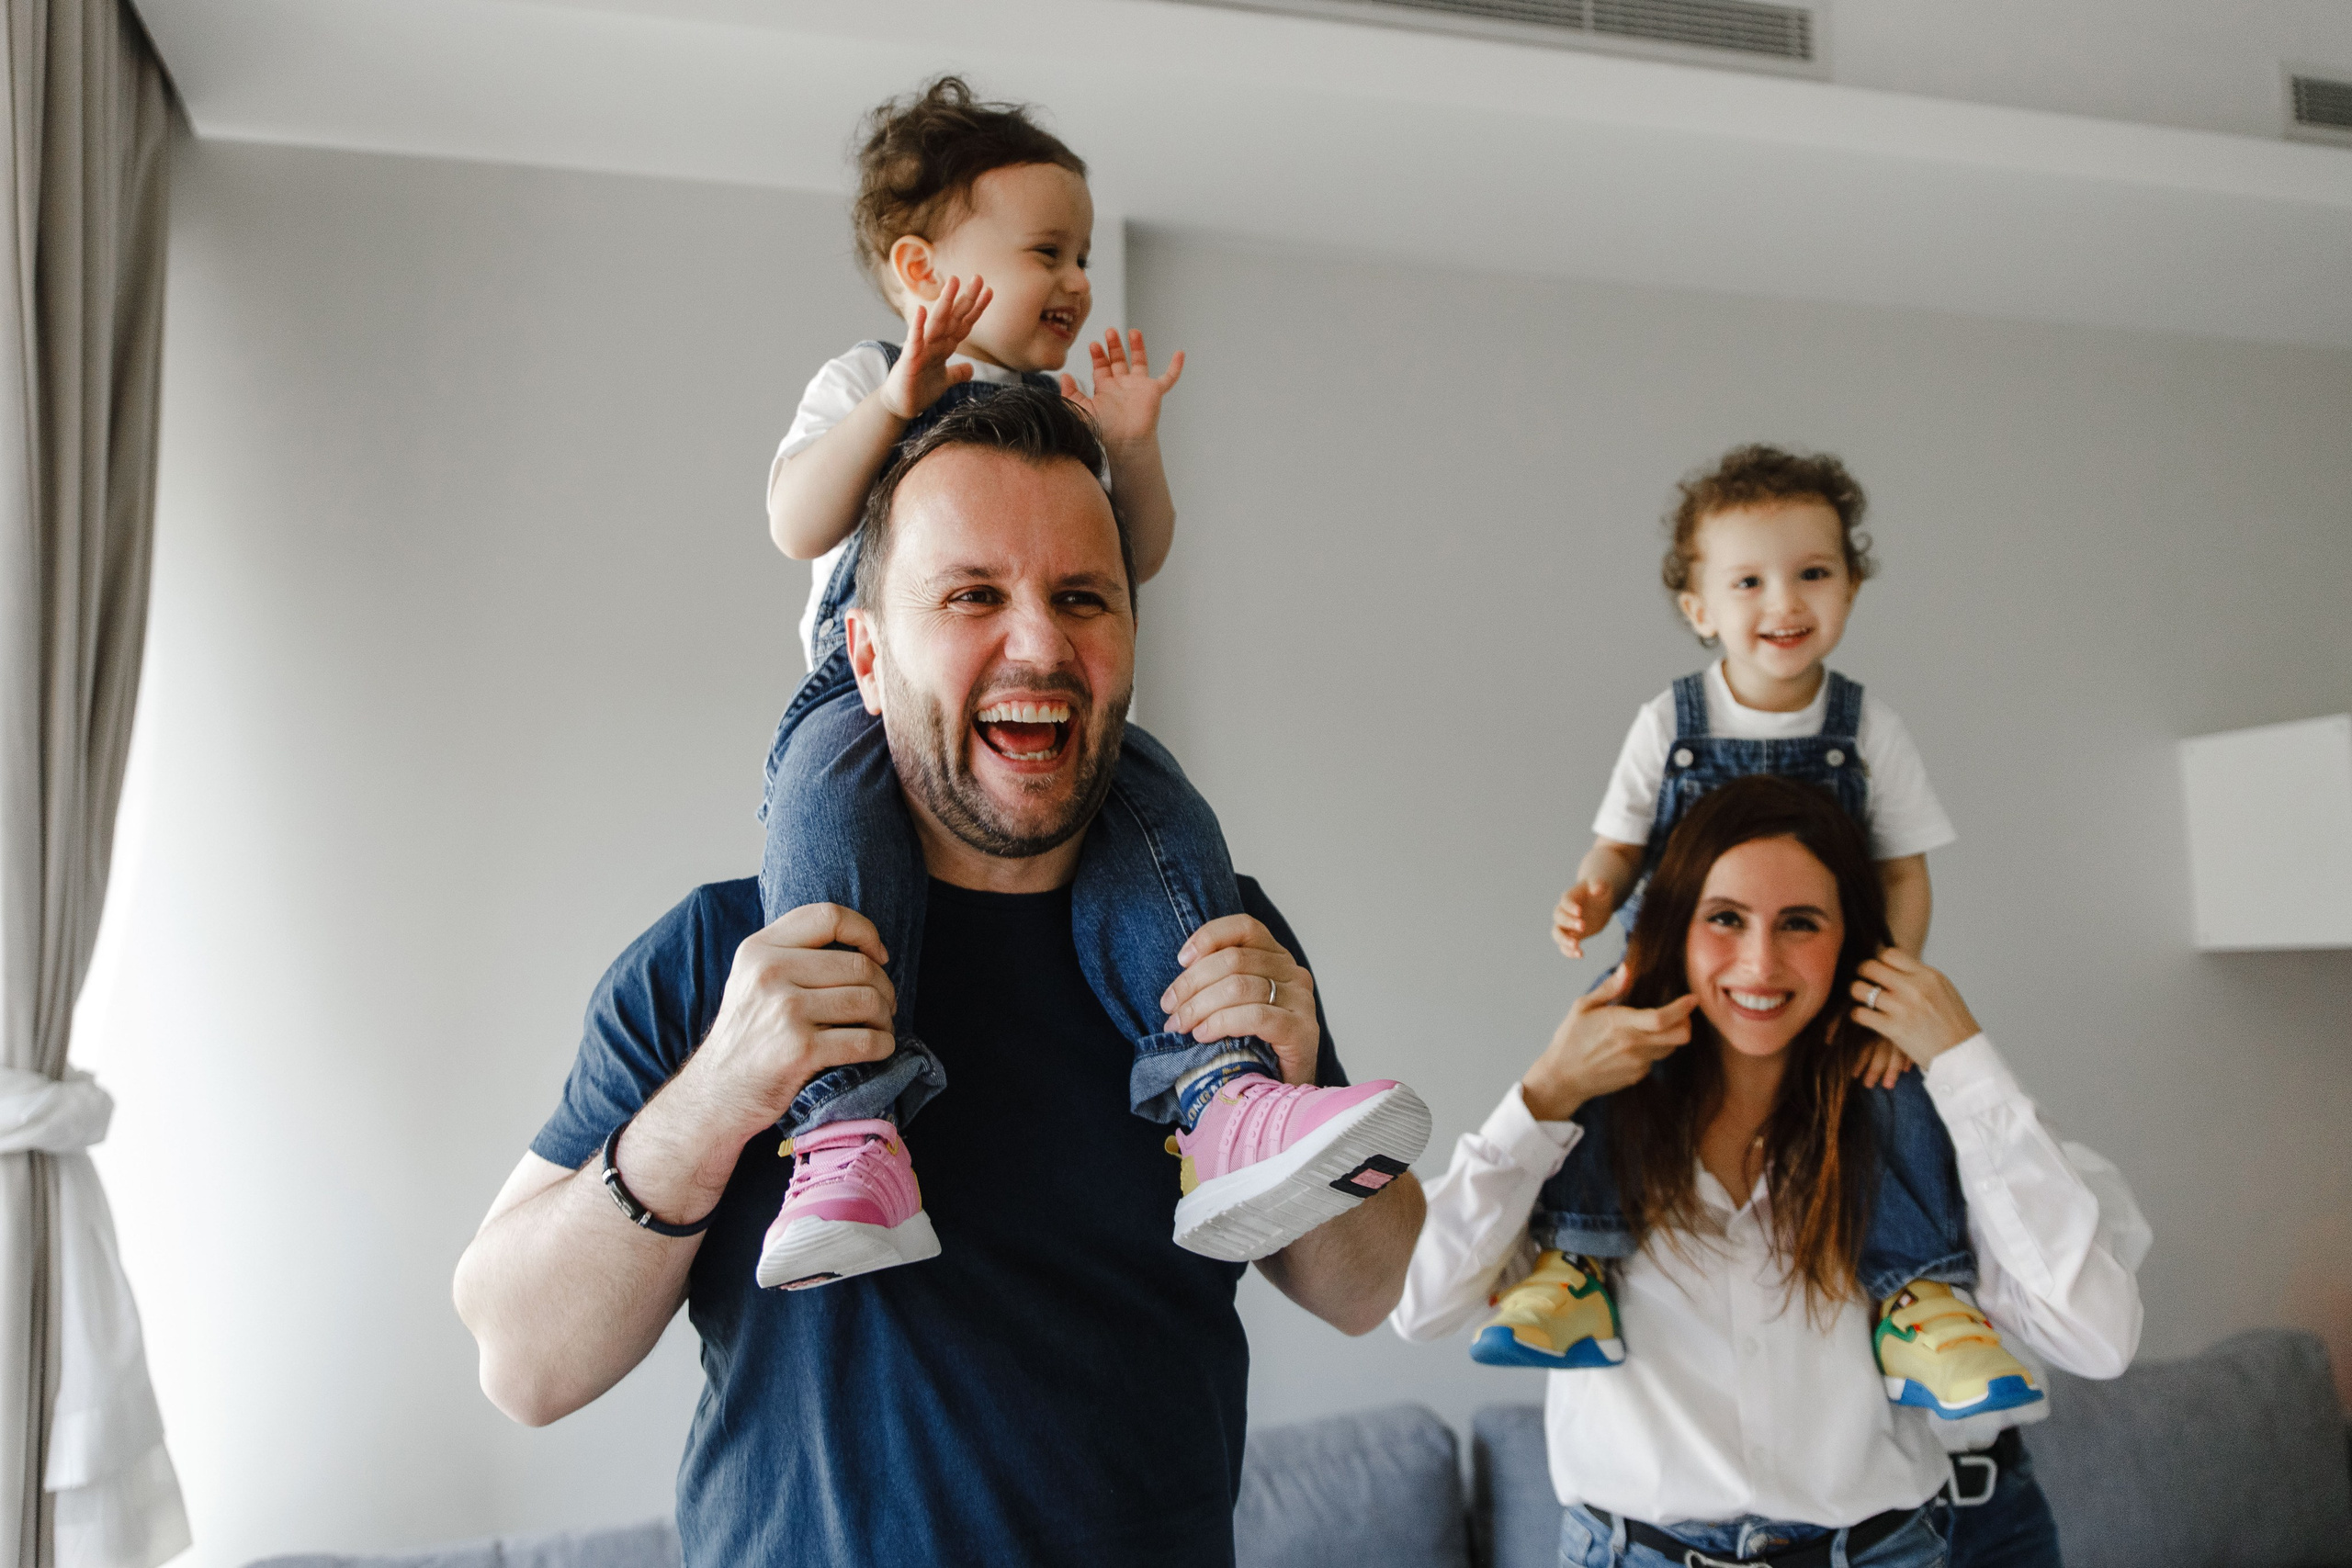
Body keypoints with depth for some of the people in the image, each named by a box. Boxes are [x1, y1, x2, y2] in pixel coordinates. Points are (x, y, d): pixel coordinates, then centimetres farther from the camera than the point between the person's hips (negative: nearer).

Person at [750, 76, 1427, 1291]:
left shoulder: (1071, 409, 26)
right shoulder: (865, 384, 14)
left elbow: (1136, 560, 22)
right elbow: (798, 525, -3)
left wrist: (1131, 449, 4)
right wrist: (896, 402, -15)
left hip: (1051, 712, 3)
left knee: (1159, 815, -28)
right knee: (831, 807, -37)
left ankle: (1223, 1099, -40)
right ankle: (850, 1127, -45)